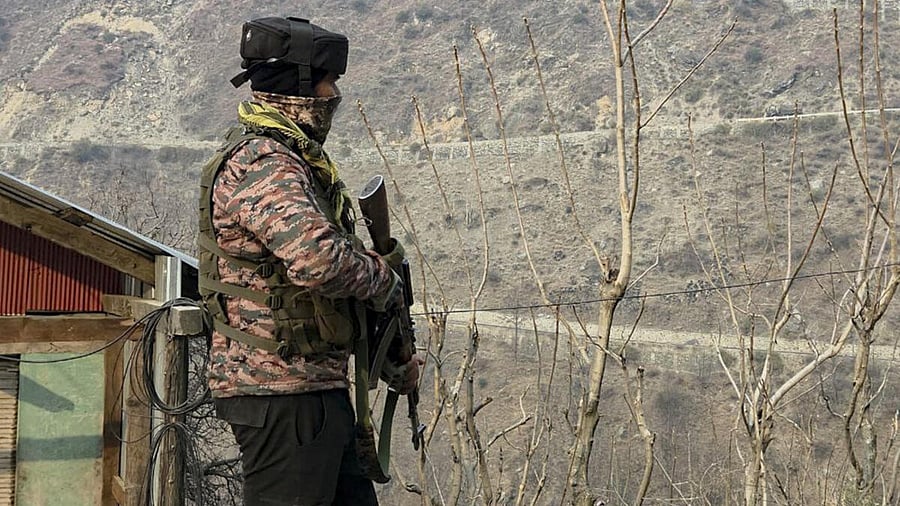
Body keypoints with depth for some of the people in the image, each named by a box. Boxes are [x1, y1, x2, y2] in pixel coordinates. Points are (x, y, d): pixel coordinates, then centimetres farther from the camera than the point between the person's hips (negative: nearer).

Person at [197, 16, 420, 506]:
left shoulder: (294, 160, 17)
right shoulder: (261, 165, -17)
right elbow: (318, 260, -33)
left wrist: (390, 359, 19)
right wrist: (383, 277, -12)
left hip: (315, 385, 11)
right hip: (282, 392, -11)